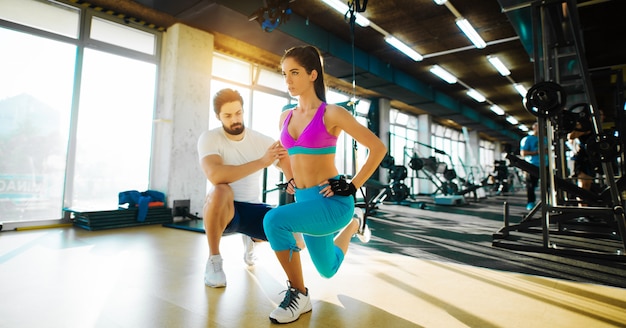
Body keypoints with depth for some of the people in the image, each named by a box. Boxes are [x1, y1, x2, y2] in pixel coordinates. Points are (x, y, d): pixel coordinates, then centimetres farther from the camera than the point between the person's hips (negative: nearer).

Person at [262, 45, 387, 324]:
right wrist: (290, 179, 13)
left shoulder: (331, 114, -11)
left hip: (333, 200, -7)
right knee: (327, 270, 22)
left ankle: (299, 295, -8)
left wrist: (353, 186, -12)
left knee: (274, 221, -32)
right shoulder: (286, 117, 6)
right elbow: (283, 153, 26)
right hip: (305, 200, 7)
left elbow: (378, 148, -9)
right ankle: (353, 224, 50)